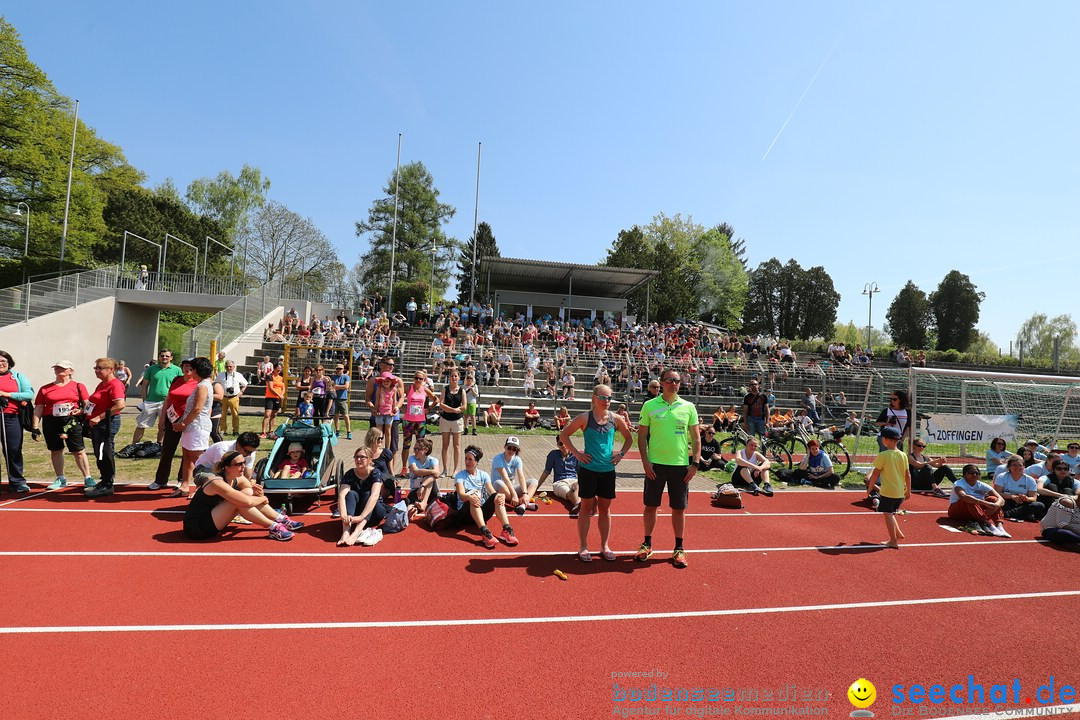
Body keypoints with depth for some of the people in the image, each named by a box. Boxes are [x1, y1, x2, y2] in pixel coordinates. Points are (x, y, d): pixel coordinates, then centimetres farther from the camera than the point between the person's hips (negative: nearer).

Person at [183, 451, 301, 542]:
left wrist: (258, 493, -14)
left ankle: (282, 519, -4)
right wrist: (262, 499, -14)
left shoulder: (238, 479, -2)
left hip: (211, 522, 8)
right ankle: (273, 527, -21)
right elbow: (247, 502, -33)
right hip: (196, 527, -8)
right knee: (239, 500, -26)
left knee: (249, 492, -5)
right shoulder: (217, 483, -26)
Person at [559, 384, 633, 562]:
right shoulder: (585, 418, -8)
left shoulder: (615, 419, 0)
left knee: (605, 509, 12)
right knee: (586, 507, 7)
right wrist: (576, 453, -8)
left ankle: (604, 546, 24)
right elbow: (563, 435, -2)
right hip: (588, 469, -3)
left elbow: (629, 438, 15)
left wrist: (621, 454, 3)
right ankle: (583, 547, 17)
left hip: (608, 469, 3)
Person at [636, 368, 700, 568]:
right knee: (650, 505, 7)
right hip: (655, 464, -1)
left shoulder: (688, 407, 3)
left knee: (679, 508, 7)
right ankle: (647, 544, 24)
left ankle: (679, 548, 23)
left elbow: (696, 438, 7)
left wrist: (695, 463, -1)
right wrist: (645, 461, -6)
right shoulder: (650, 406, -1)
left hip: (681, 465, 1)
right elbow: (641, 435, 1)